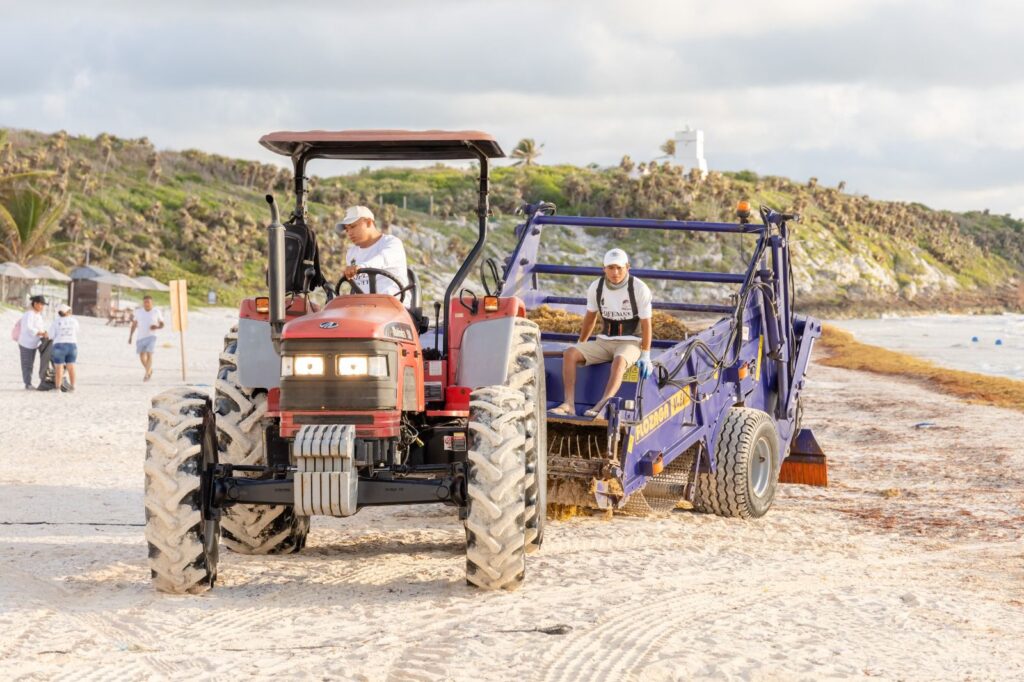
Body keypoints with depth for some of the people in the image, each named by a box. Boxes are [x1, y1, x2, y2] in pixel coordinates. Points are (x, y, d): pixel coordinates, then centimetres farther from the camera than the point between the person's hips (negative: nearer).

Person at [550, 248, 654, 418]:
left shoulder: (640, 289, -13)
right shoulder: (596, 287, -1)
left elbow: (646, 324, -10)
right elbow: (590, 317, 14)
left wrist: (645, 356, -14)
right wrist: (580, 345, 19)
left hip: (631, 343, -5)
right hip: (604, 341, 5)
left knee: (619, 361, -39)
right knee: (570, 353, -20)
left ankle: (602, 405, -57)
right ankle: (569, 404, -32)